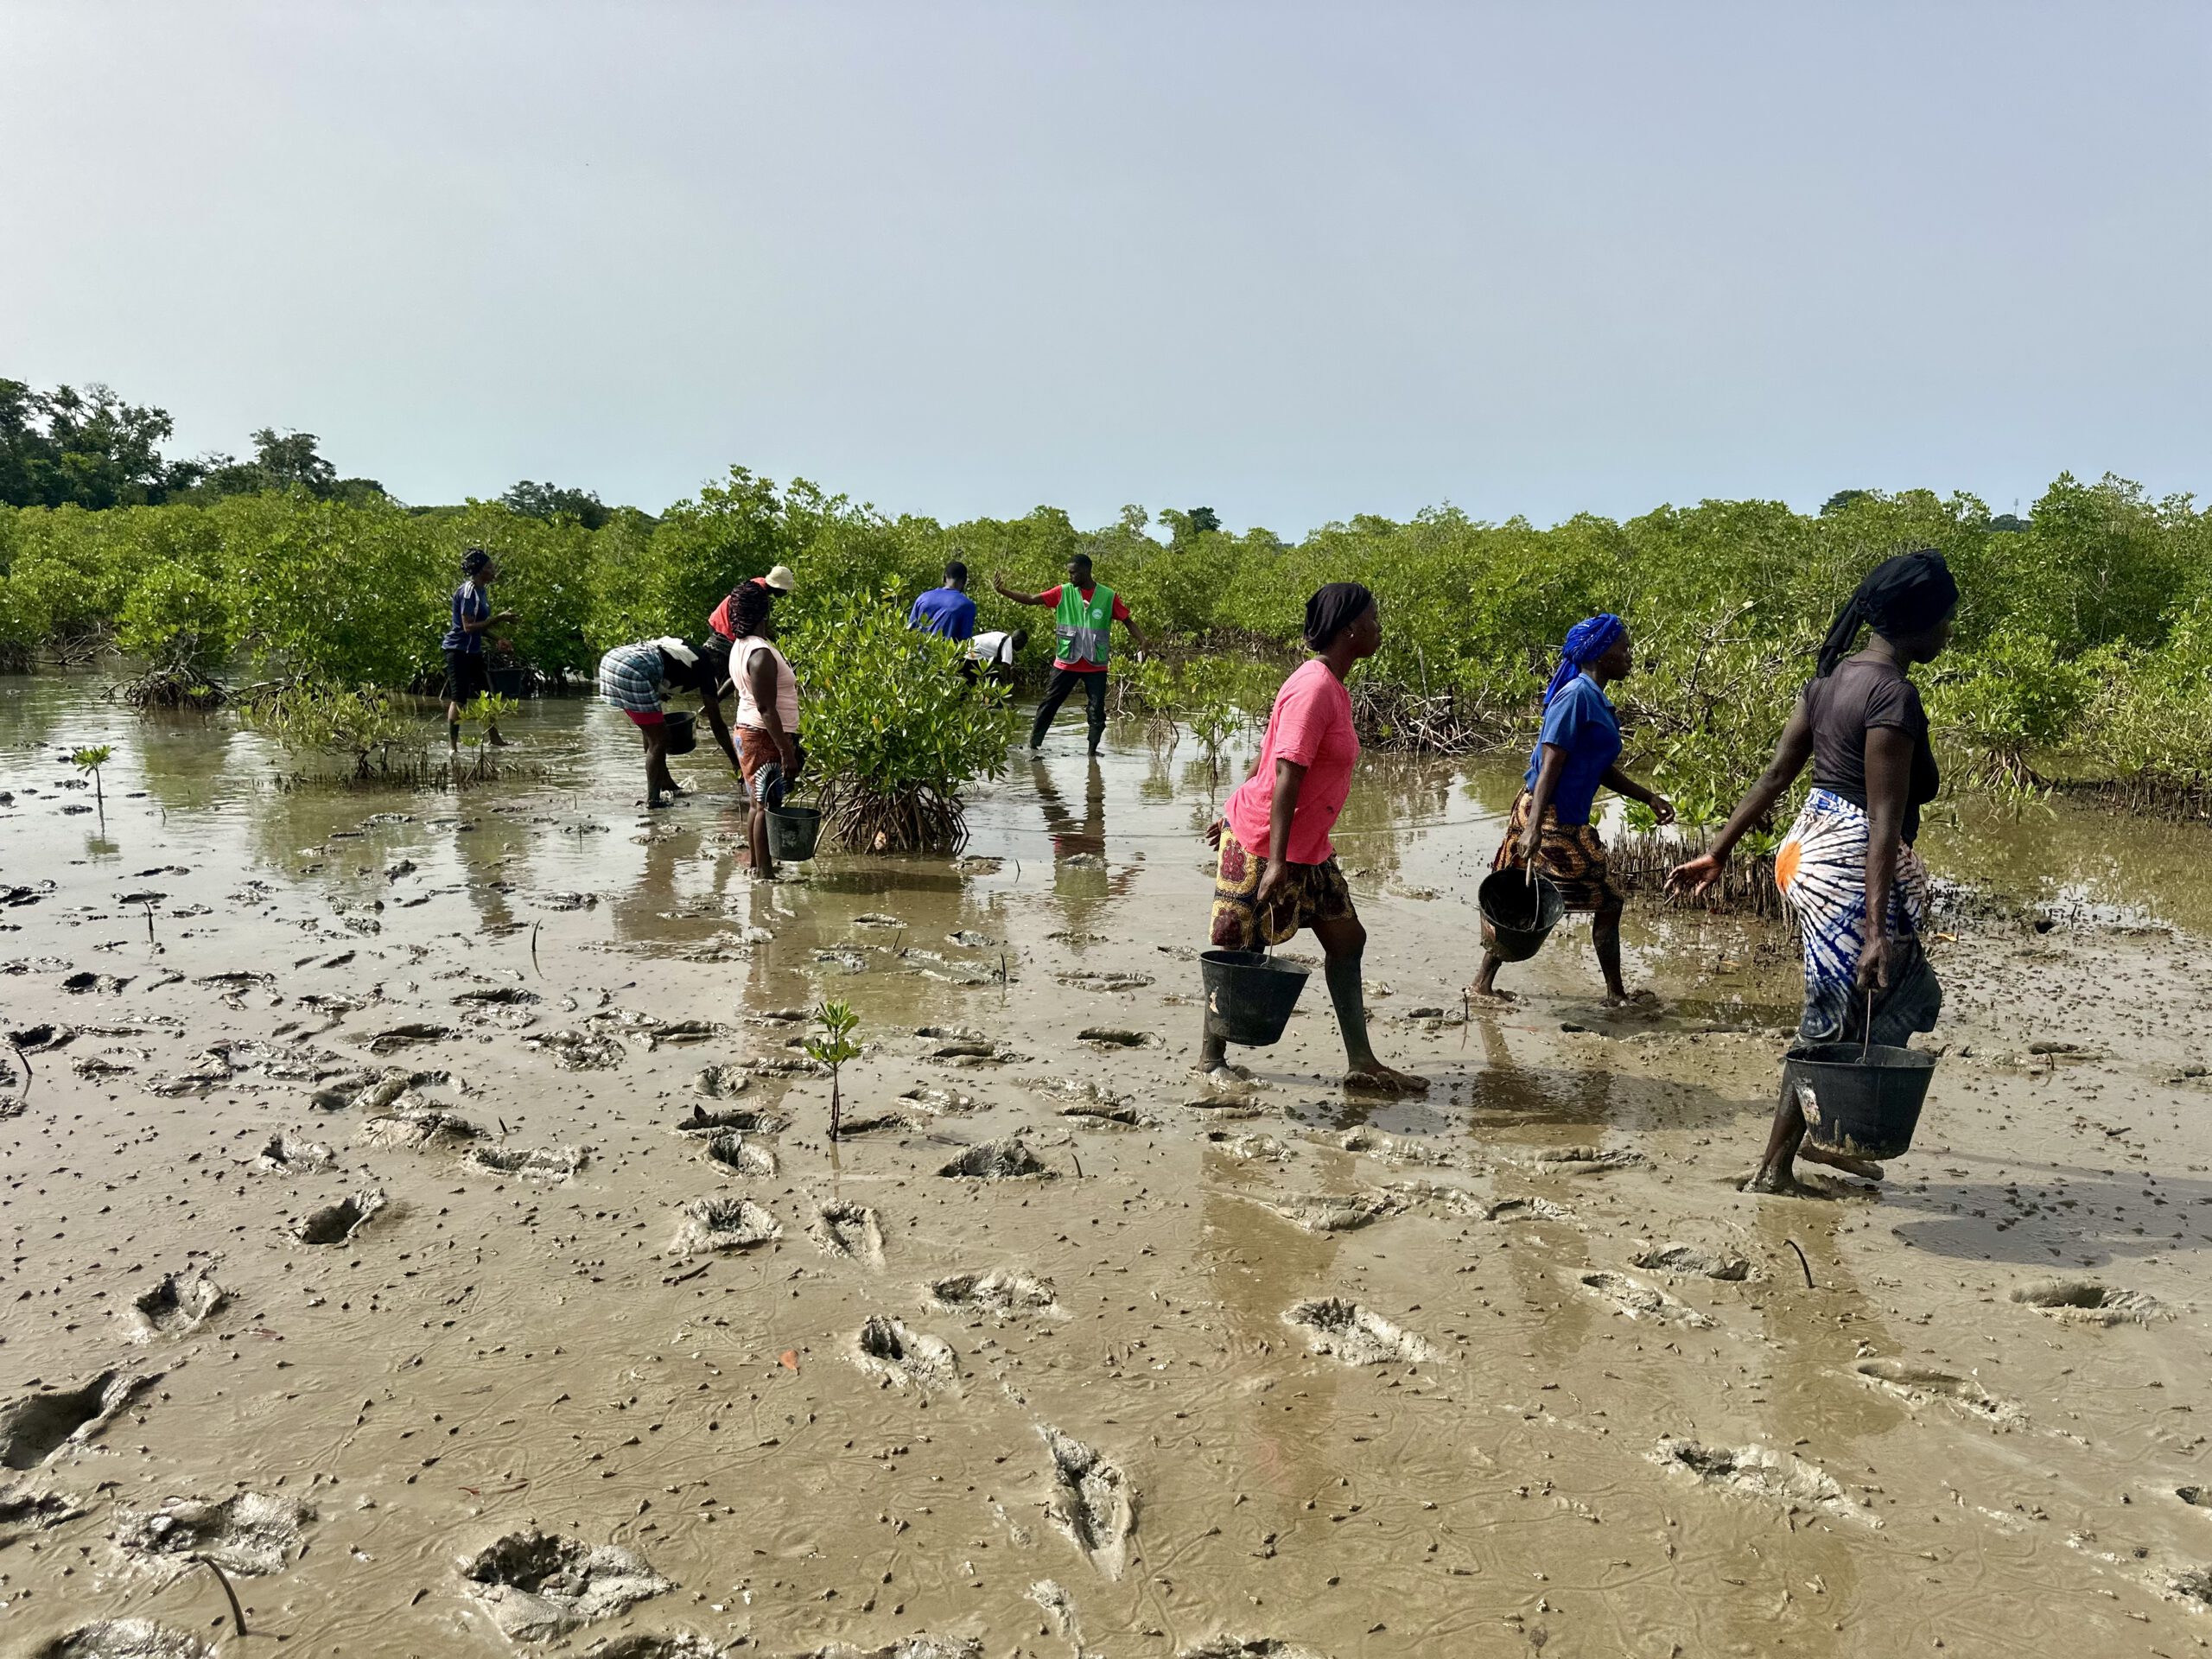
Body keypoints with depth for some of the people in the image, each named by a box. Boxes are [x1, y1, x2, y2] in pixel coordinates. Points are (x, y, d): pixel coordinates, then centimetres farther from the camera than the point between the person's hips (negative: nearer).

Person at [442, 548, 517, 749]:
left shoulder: (482, 590, 10)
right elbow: (469, 626, -24)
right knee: (459, 699, -6)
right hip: (459, 650, -9)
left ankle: (494, 737, 23)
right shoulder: (468, 591, -18)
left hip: (473, 651, 9)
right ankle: (453, 745, -1)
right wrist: (498, 618, -24)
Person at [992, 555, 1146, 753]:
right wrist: (1003, 591, -12)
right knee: (1049, 704, 4)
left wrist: (1140, 638, -15)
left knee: (1097, 710, -2)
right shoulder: (1063, 592, 0)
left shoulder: (1109, 596, -2)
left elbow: (1127, 620, 3)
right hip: (1066, 663, 1)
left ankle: (1092, 750, 10)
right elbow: (1030, 599, -2)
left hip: (1096, 665, -1)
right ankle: (1034, 744, 14)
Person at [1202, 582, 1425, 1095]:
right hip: (1263, 844, -10)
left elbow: (1269, 756, 17)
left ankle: (1361, 1063, 15)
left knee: (1346, 939, 10)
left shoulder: (1328, 685, 10)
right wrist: (1276, 861, -30)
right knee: (1242, 953, 2)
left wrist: (1237, 815, 23)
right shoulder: (1315, 688, -21)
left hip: (1306, 845, 10)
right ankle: (1211, 1057, 18)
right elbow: (1286, 775, -27)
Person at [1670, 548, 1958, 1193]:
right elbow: (1883, 820, -22)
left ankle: (1815, 1135, 28)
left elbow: (1776, 774, 11)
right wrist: (1877, 928, -24)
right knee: (1837, 1022, 4)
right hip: (1853, 865, -9)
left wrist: (1719, 850, 14)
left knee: (1907, 995, 21)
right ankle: (1775, 1168, 14)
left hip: (1808, 846, 9)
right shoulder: (1895, 694, -18)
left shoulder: (1834, 674, 9)